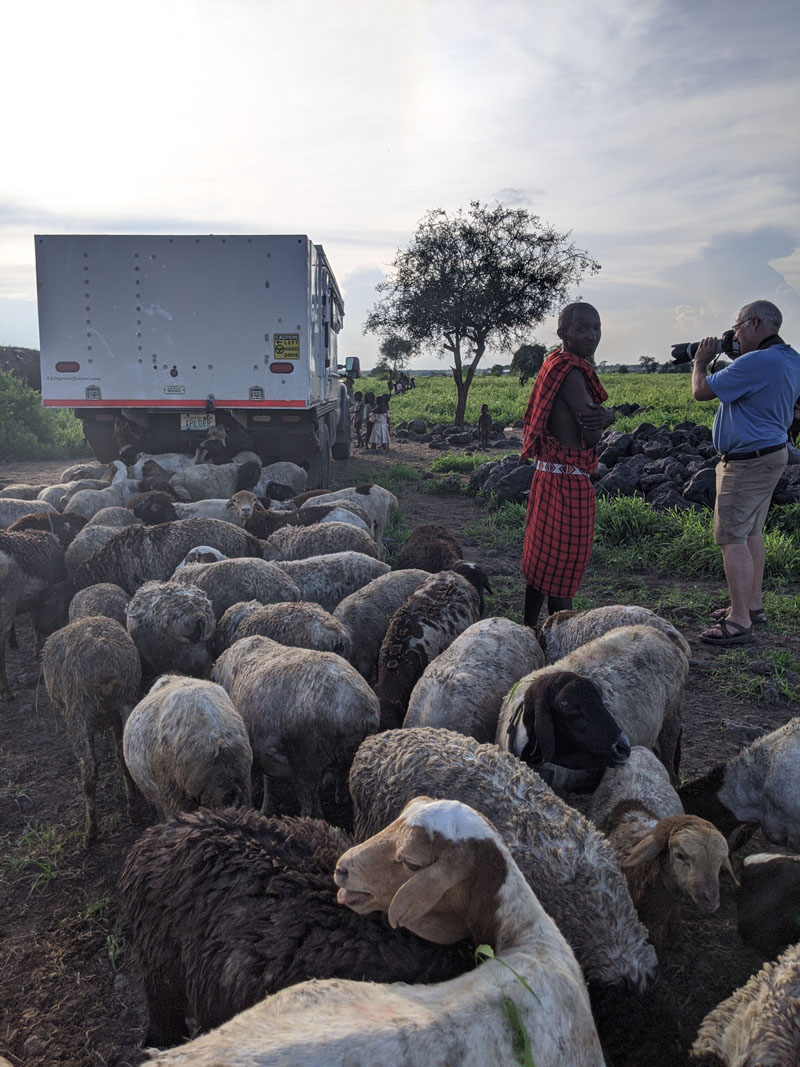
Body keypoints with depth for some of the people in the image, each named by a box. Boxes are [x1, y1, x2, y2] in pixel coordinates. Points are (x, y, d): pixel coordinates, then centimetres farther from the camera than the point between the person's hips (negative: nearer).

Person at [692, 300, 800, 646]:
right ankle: (753, 605, 28)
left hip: (748, 461, -10)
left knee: (732, 538, -7)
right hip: (772, 452, 10)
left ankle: (739, 623, -5)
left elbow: (701, 391, -17)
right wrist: (733, 357, 15)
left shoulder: (754, 363, -23)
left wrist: (700, 361, 3)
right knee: (751, 533, 18)